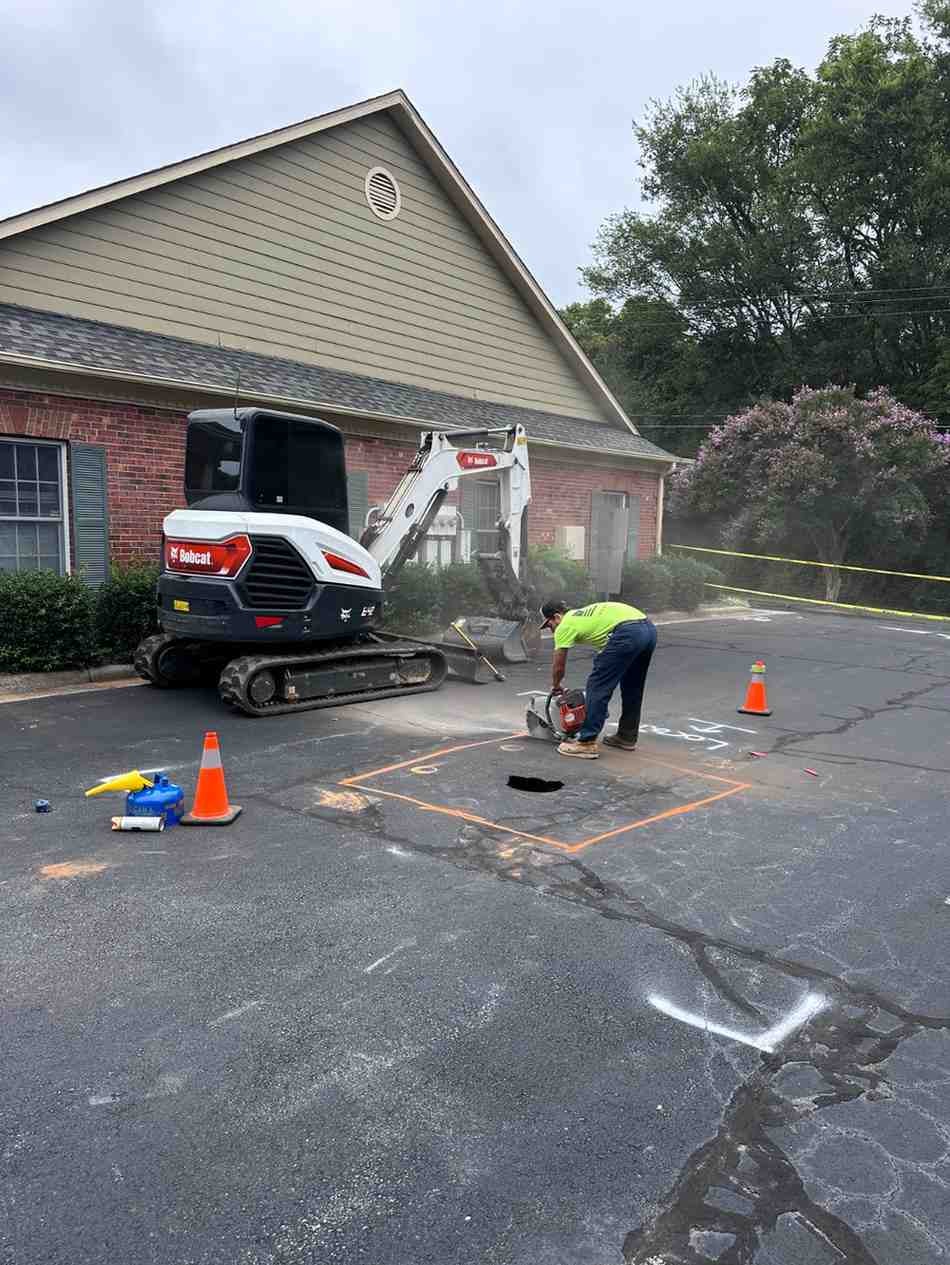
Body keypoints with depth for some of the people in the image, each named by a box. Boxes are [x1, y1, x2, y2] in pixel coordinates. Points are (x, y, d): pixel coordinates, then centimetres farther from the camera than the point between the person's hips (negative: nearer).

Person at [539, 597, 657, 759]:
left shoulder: (565, 625, 11)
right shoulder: (583, 616, 34)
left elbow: (558, 667, 17)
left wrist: (555, 687, 35)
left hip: (628, 633, -9)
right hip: (648, 628, 9)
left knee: (597, 687, -1)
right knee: (632, 688, 24)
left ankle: (586, 743, 0)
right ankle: (627, 737, 33)